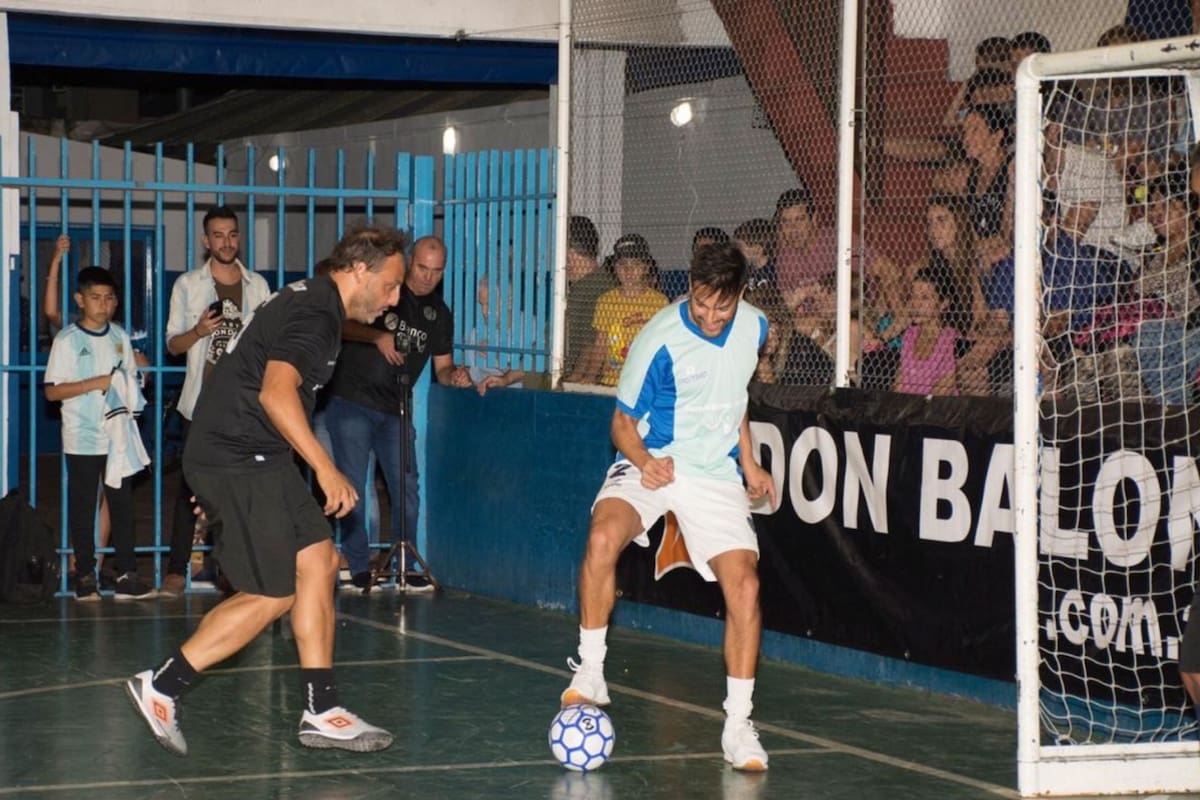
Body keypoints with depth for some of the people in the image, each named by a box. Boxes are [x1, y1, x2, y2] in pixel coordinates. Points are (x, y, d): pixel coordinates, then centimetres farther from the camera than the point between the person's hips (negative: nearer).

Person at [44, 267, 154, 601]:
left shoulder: (119, 336, 8)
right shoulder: (67, 340, -7)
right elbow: (52, 391, -11)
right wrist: (95, 383, -19)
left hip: (118, 435, 4)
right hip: (82, 438, -4)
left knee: (122, 503, 4)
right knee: (82, 507, 3)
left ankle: (126, 576, 6)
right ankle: (85, 576, 10)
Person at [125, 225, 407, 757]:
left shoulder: (308, 302, 18)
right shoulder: (316, 315, -16)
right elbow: (276, 392, -30)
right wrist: (326, 469, -29)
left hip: (246, 460, 11)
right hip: (239, 460, -11)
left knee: (319, 562, 8)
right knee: (275, 595, -7)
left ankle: (322, 712, 9)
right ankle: (161, 687, 0)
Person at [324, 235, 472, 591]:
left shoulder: (440, 314, 10)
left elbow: (441, 368, 13)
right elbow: (341, 324, -11)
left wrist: (455, 376, -10)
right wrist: (377, 337, -25)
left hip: (394, 411, 5)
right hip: (352, 401, -5)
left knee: (406, 488, 3)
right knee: (353, 486, -5)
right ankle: (359, 568, 0)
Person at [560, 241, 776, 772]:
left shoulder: (753, 328, -1)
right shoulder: (661, 340, -17)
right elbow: (623, 420, -8)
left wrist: (748, 463, 19)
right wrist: (644, 462, -27)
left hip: (716, 475, 4)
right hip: (650, 465, -4)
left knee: (744, 585, -14)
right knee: (604, 536, -33)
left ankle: (738, 725, -2)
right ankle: (590, 676, -17)